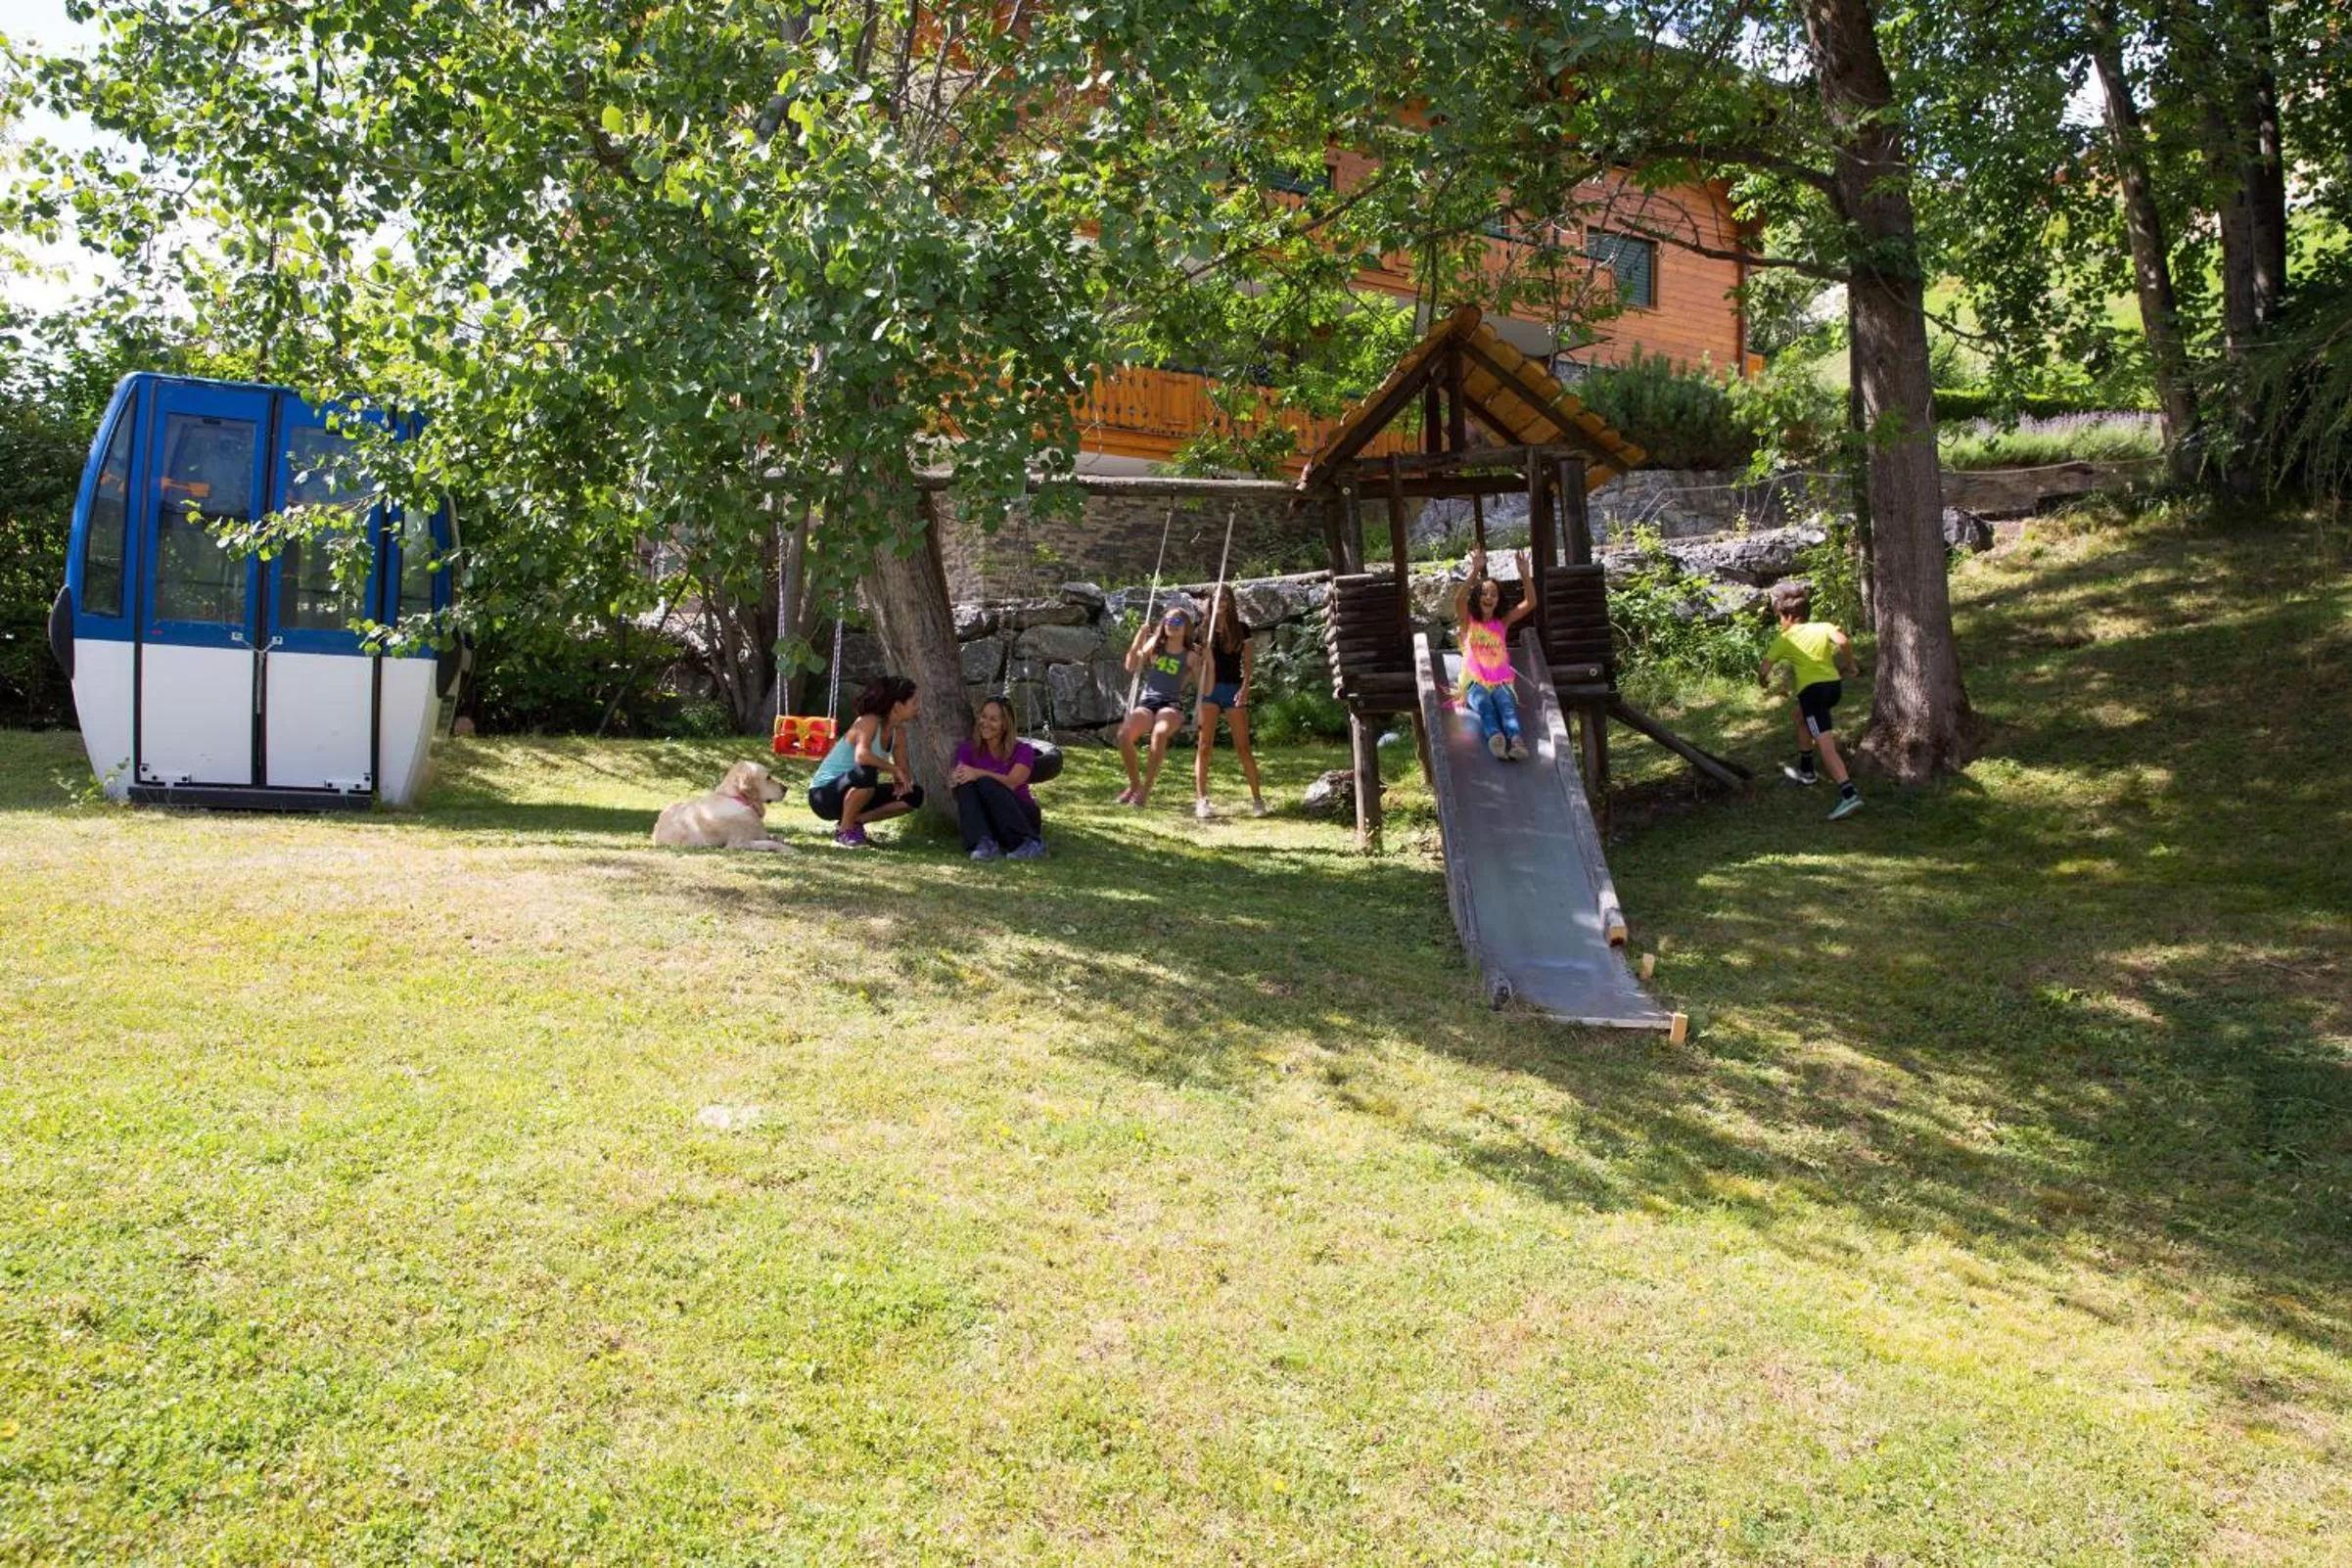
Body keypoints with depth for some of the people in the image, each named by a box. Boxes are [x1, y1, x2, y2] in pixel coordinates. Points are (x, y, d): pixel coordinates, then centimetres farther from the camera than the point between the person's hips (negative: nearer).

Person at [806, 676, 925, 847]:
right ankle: (844, 831, -16)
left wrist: (902, 779, -18)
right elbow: (861, 756, -40)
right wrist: (894, 769, -29)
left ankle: (855, 821, 6)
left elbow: (904, 769, 5)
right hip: (823, 794, -8)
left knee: (913, 795, -2)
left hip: (851, 794, 8)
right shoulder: (870, 721, -22)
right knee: (867, 772, -38)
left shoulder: (898, 732, 2)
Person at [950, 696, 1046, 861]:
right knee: (965, 785, -24)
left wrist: (979, 774, -37)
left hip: (1020, 817, -2)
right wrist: (954, 780, -34)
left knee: (987, 783, -29)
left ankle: (1030, 842, -29)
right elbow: (959, 776, -9)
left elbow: (1011, 783, -21)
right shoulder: (967, 750, 6)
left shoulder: (1022, 750, -3)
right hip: (987, 820, 3)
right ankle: (984, 843, -37)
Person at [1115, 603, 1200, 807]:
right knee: (1124, 734, -28)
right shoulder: (1154, 645, 16)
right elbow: (1131, 667, 6)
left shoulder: (1190, 656, 8)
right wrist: (1139, 637, 2)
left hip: (1171, 705, -3)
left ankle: (1147, 787, -27)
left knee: (1159, 733, -39)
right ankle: (1134, 783, -4)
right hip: (1146, 702, 3)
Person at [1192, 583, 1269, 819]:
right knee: (1205, 745, -4)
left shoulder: (1241, 629, 8)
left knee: (1243, 747, -1)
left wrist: (1245, 687, -9)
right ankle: (1201, 799, -3)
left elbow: (1248, 663, 6)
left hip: (1234, 688, 0)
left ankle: (1258, 799, 4)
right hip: (1209, 689, 0)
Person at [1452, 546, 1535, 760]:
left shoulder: (1502, 623, 17)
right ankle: (1495, 737, -64)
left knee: (1507, 705, -32)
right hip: (1475, 682, -2)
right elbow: (1458, 599, -11)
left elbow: (1530, 603, 6)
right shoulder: (1468, 621, 10)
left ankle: (1515, 740, -60)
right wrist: (1475, 571, -22)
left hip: (1500, 682, 2)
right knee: (1484, 704, -36)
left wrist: (1525, 575, -8)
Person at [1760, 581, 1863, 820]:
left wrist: (1765, 682, 30)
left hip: (1812, 689, -6)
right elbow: (1843, 641, -6)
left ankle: (1849, 794, -31)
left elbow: (1763, 671, 7)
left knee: (1826, 746, -15)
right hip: (1834, 685, 6)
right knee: (1800, 715, 34)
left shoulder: (1784, 640, 10)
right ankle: (1805, 770, 42)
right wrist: (1850, 664, 10)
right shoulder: (1823, 627, 16)